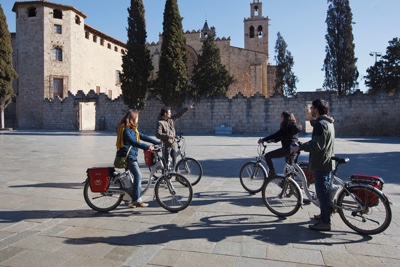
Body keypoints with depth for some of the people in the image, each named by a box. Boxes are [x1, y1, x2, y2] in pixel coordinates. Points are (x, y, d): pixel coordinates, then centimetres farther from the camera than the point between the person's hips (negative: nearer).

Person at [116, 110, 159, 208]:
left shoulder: (133, 129, 14)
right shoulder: (125, 130, -16)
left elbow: (143, 136, 16)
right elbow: (133, 142, -29)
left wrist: (157, 142, 12)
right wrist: (146, 146, -38)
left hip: (132, 156, 10)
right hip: (127, 156, -10)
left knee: (137, 176, 8)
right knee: (138, 175, -15)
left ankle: (135, 200, 14)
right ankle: (136, 199, -9)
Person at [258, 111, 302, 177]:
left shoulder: (287, 126, -13)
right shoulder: (294, 125, 18)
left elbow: (276, 135, -17)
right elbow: (280, 137, 20)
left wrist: (263, 140, -11)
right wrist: (271, 140, 12)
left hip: (287, 148, -11)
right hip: (294, 148, 11)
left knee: (267, 156, -8)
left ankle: (272, 173, -5)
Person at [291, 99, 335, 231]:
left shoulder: (320, 124, -20)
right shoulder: (328, 122, 13)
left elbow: (317, 146, -26)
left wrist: (299, 147, -19)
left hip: (321, 164, -10)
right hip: (328, 163, 10)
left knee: (322, 192, -3)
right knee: (325, 191, 20)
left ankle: (325, 222, 5)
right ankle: (325, 214, 34)